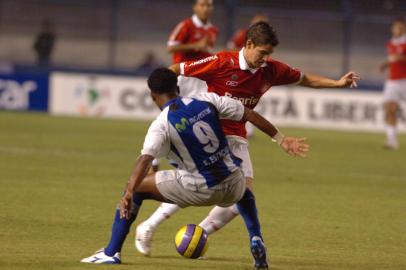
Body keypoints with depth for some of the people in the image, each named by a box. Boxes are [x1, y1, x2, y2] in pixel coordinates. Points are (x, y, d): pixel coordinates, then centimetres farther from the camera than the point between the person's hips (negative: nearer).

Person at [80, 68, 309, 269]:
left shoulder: (161, 125, -9)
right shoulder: (207, 101, 2)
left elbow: (145, 160, -23)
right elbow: (251, 115, 3)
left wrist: (129, 193, -32)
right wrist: (281, 139, 12)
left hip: (198, 190, -4)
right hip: (232, 185, 4)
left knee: (138, 187, 12)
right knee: (245, 194, 42)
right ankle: (256, 240, 17)